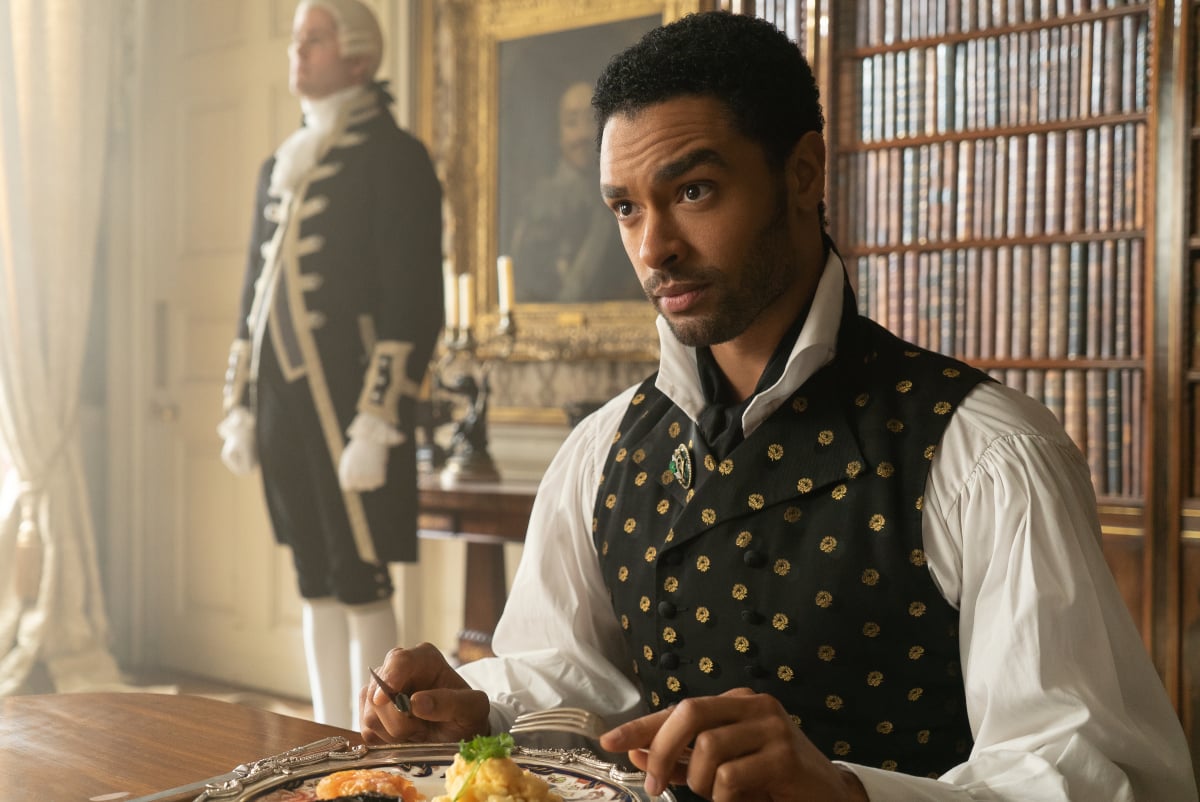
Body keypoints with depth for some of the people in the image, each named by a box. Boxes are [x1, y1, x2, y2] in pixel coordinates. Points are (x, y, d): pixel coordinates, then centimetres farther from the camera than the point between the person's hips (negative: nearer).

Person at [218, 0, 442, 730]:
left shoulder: (395, 157, -5)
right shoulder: (282, 168, 18)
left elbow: (414, 302, -12)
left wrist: (375, 424, -18)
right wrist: (240, 407, 16)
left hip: (348, 406, -7)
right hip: (285, 408, 7)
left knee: (361, 582, -2)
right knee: (318, 584, 12)